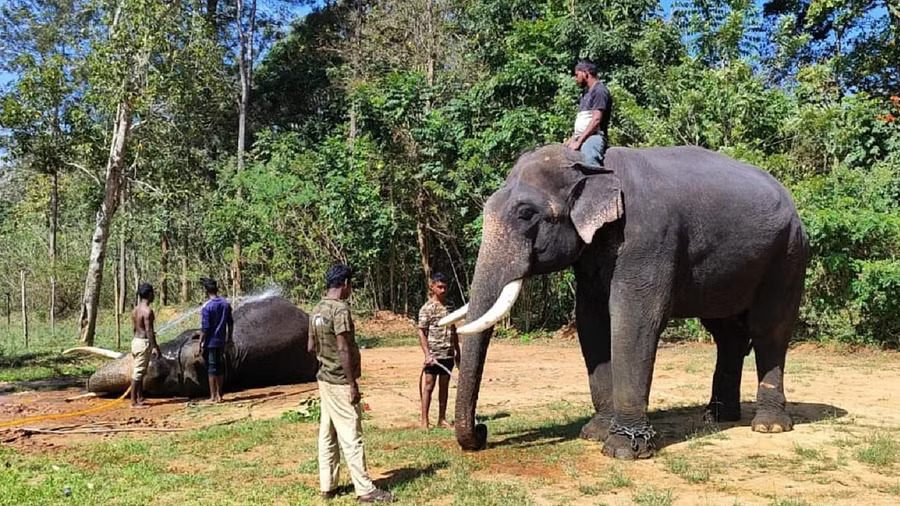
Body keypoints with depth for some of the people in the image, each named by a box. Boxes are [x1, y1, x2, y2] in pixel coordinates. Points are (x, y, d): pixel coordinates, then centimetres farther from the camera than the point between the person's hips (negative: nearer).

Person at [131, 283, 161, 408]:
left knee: (139, 372, 16)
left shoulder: (135, 309, 11)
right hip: (144, 343, -10)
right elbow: (149, 330, -20)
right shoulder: (148, 311, -17)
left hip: (136, 340, 10)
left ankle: (140, 399, 24)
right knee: (138, 372, -6)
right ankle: (134, 402, -3)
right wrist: (155, 347, -17)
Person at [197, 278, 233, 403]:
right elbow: (230, 323, 9)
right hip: (221, 342, 6)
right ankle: (219, 395, 19)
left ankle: (213, 397, 6)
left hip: (210, 343, -6)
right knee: (220, 368, 12)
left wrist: (200, 345, -12)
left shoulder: (207, 306, -15)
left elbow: (205, 328, -17)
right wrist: (229, 339, 19)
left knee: (211, 369, 1)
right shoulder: (225, 304, 4)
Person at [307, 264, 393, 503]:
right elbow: (344, 350, -21)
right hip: (340, 382, -9)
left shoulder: (317, 310, 8)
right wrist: (353, 385, -18)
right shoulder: (340, 309, -18)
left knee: (327, 435, 12)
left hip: (325, 379, 9)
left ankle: (327, 486, 19)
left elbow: (311, 347, 15)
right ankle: (365, 490, 1)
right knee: (351, 437, -4)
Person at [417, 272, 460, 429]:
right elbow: (421, 333, -9)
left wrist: (457, 352, 15)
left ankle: (442, 419, 19)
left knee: (444, 387, 11)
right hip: (434, 354, -5)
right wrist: (427, 354, -17)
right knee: (429, 386, -1)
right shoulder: (427, 308, -6)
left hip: (448, 354, 5)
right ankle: (424, 421, 4)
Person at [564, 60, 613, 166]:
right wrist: (572, 139, 13)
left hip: (593, 137, -8)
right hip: (582, 138, 8)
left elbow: (596, 120, -12)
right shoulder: (587, 92, 27)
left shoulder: (599, 90, -2)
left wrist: (579, 141, -15)